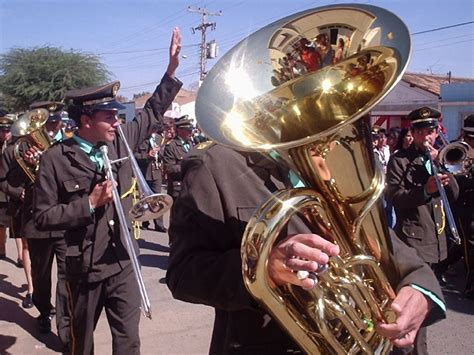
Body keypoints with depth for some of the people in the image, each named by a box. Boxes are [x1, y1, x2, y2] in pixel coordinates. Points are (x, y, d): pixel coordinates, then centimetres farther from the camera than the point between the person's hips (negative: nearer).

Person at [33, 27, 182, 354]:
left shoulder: (120, 141, 0)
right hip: (85, 265, -3)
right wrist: (89, 203, -20)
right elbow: (42, 216, -11)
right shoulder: (56, 159, -13)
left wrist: (172, 70, 6)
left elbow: (152, 114, 11)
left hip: (124, 260, 3)